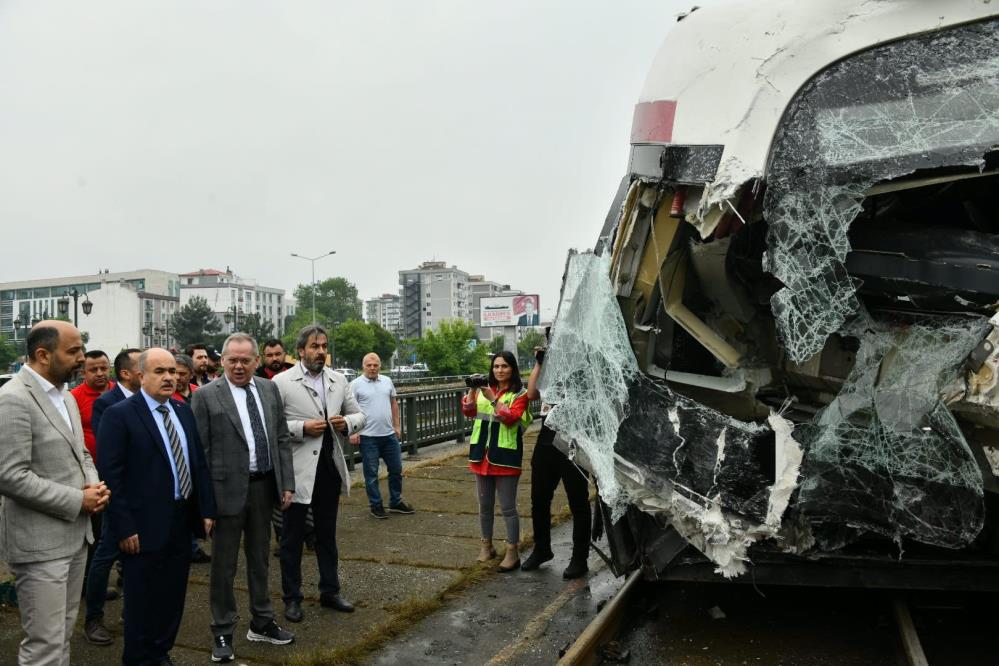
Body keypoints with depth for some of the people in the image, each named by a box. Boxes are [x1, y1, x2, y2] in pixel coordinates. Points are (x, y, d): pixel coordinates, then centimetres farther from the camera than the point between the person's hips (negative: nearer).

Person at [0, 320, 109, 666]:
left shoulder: (65, 396, 11)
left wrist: (93, 485, -1)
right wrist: (77, 501, -18)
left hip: (75, 534, 9)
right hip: (39, 542, -8)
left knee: (63, 635, 19)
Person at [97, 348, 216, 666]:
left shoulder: (184, 411, 8)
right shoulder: (119, 415, -11)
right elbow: (110, 475, -14)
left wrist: (207, 509, 7)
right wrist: (123, 527, -17)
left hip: (182, 521, 6)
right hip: (144, 526, -6)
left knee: (173, 596, 17)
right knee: (143, 599, 10)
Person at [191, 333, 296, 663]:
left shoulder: (269, 389, 4)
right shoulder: (205, 396, -9)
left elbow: (281, 438, 7)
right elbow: (199, 451, -9)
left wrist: (287, 483, 4)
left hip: (264, 486, 5)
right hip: (228, 489, -4)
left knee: (260, 558, 18)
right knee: (224, 565, 8)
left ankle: (262, 623, 33)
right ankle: (223, 632, 23)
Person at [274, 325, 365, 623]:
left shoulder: (338, 380, 6)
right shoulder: (282, 382, -8)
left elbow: (359, 415, 12)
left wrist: (347, 423, -9)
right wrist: (302, 428, -20)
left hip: (330, 467, 5)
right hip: (298, 470, -4)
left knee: (327, 534, 17)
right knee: (292, 537, 10)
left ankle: (330, 591, 30)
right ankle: (292, 598, 24)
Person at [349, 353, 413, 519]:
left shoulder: (387, 381, 9)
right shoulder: (356, 384, -6)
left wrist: (397, 426, 11)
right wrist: (353, 431, -15)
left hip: (389, 435, 5)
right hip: (368, 436, -5)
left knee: (396, 470, 12)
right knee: (371, 473, 5)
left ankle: (396, 502, 27)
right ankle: (376, 505, 17)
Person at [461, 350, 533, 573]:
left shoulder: (520, 394, -4)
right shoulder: (484, 389, 9)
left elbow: (510, 418, -17)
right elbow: (468, 411, 0)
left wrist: (492, 398, -23)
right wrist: (472, 390, -14)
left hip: (505, 456, -5)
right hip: (482, 453, 5)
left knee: (508, 507, 0)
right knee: (485, 505, 16)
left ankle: (513, 553, 9)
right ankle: (487, 546, 30)